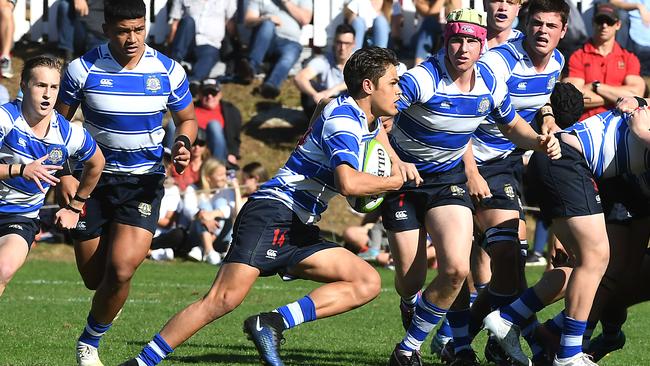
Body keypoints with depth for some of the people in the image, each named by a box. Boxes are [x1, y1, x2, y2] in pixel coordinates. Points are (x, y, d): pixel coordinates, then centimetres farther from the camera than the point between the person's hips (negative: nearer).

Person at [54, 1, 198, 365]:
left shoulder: (169, 71, -6)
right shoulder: (83, 69, -10)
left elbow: (187, 119, 11)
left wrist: (183, 144, -11)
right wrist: (63, 173, -10)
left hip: (144, 181, -1)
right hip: (93, 179, 1)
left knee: (121, 270, -19)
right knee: (94, 277, 5)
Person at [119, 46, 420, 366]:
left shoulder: (365, 118, 17)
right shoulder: (342, 119, -12)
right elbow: (348, 183, -30)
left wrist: (396, 163, 29)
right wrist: (395, 182, -12)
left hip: (298, 231, 10)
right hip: (273, 211, -10)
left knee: (368, 283, -4)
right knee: (224, 299, -23)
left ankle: (272, 324, -15)